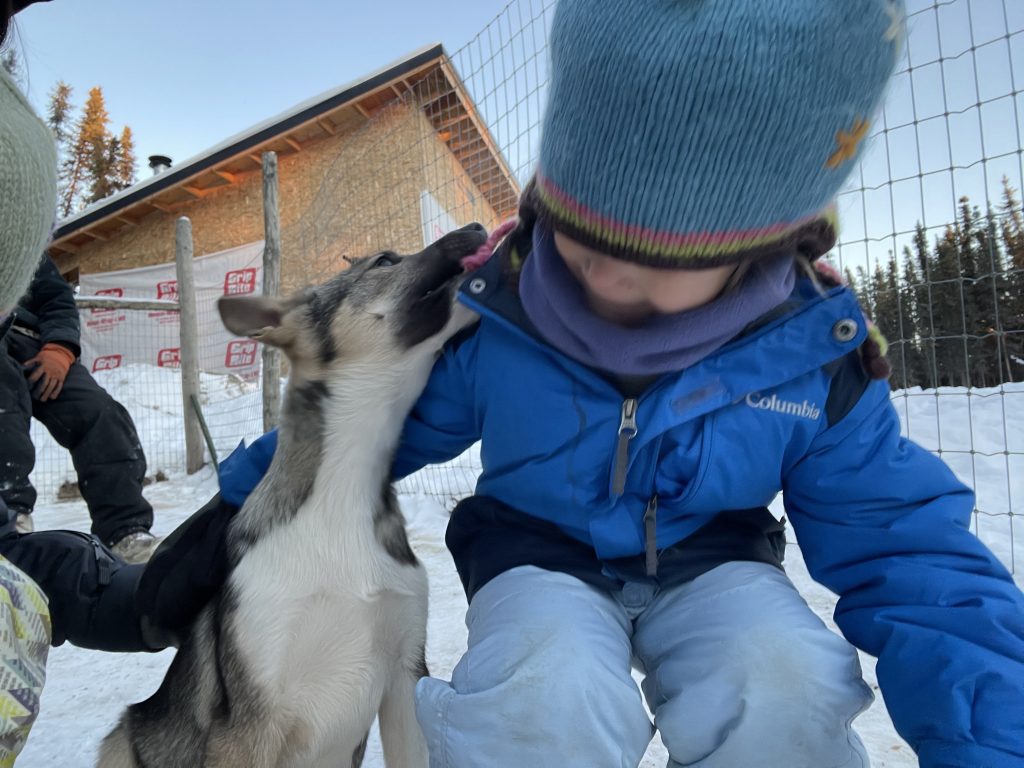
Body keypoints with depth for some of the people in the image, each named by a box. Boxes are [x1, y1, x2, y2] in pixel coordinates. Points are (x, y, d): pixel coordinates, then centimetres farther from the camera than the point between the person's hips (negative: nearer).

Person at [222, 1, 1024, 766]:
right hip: (540, 556, -1)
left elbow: (894, 540, -8)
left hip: (707, 560, 2)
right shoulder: (491, 314, -17)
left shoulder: (812, 353, -16)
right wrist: (251, 496, 0)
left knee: (781, 689, -30)